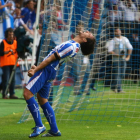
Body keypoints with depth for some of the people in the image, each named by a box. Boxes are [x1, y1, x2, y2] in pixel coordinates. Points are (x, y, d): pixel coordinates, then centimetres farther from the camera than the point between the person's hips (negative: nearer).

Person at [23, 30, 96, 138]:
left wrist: (35, 70, -11)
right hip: (51, 73, 10)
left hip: (46, 70, -10)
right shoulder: (74, 46, 12)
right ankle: (54, 130, 16)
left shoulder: (70, 46, -19)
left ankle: (39, 126, -15)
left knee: (27, 93, -14)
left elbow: (51, 59, -15)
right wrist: (37, 67, 18)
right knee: (42, 100, 16)